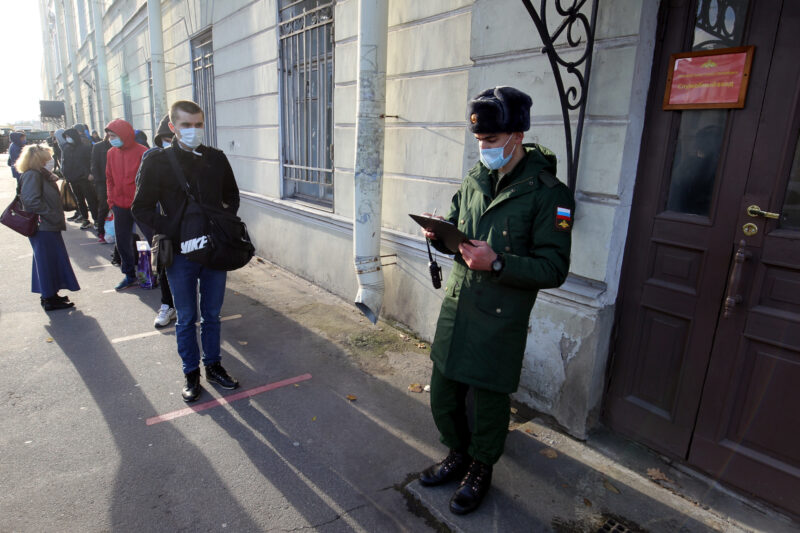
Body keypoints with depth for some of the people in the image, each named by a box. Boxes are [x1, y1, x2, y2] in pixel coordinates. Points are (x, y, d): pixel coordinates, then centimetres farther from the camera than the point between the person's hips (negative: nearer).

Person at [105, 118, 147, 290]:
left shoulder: (142, 152, -10)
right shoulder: (111, 153, 6)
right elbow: (109, 179, 14)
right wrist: (111, 200, 7)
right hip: (120, 206, 6)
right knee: (122, 242, 11)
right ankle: (130, 276, 23)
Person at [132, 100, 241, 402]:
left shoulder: (216, 158, 5)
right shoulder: (157, 161, -4)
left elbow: (232, 196, 17)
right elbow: (141, 209, -3)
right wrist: (173, 232, -16)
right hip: (180, 254, -2)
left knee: (212, 314, 15)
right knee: (186, 319, 10)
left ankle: (213, 366, 31)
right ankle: (191, 374, 26)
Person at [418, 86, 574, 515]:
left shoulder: (548, 193, -13)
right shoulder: (474, 180, 7)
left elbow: (553, 269, -15)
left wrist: (498, 263, -28)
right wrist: (440, 235, -5)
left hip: (499, 320, -6)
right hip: (455, 308, 6)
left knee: (487, 403, 11)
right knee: (443, 395, 17)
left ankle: (480, 471, 38)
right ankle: (458, 456, 44)